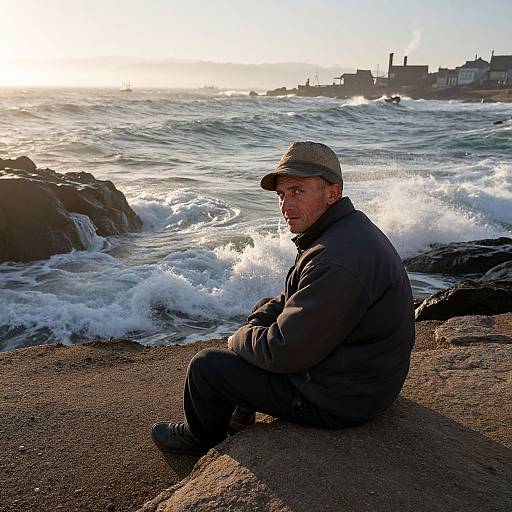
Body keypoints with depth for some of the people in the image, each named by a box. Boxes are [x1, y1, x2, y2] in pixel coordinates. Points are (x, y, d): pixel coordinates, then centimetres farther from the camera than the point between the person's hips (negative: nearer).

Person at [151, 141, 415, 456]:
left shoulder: (337, 262, -32)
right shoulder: (349, 229, 4)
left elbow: (284, 352, -27)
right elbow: (291, 300, 14)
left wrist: (241, 339, -7)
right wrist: (254, 326, -2)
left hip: (341, 398, -10)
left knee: (206, 366, -2)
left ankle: (202, 438, 30)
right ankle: (241, 413, 40)